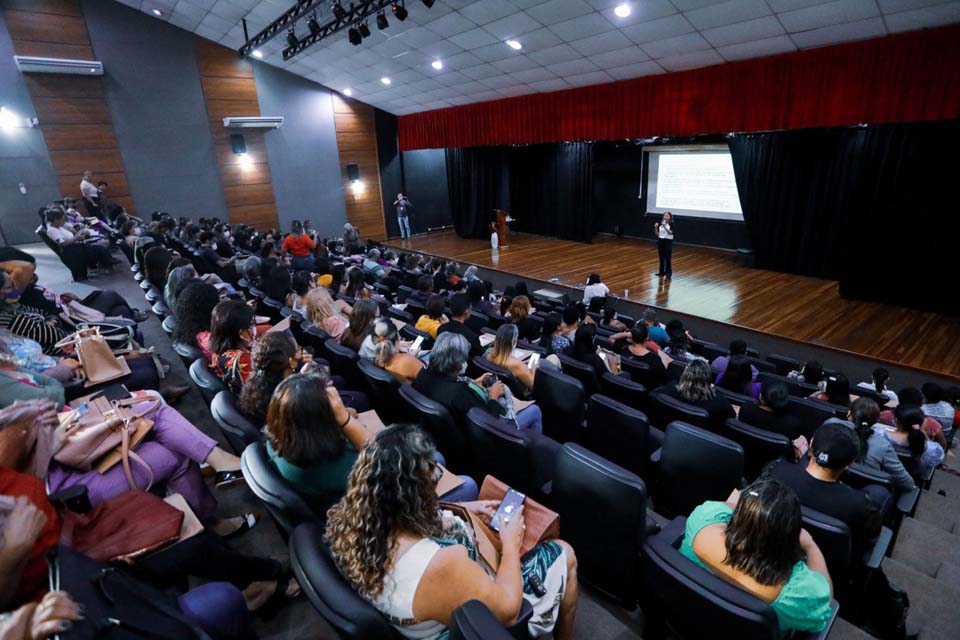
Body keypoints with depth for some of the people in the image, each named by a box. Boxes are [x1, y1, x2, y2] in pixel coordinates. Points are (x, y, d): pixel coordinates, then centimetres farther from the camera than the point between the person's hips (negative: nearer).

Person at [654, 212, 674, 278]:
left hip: (668, 241, -5)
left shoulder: (671, 224, -7)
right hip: (660, 241, 5)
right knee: (661, 258, 11)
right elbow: (657, 234, 6)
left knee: (668, 258, -5)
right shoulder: (660, 224, 5)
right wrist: (655, 228, -10)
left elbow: (670, 233, -21)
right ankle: (661, 272, 21)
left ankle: (668, 273, -2)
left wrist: (665, 226, -29)